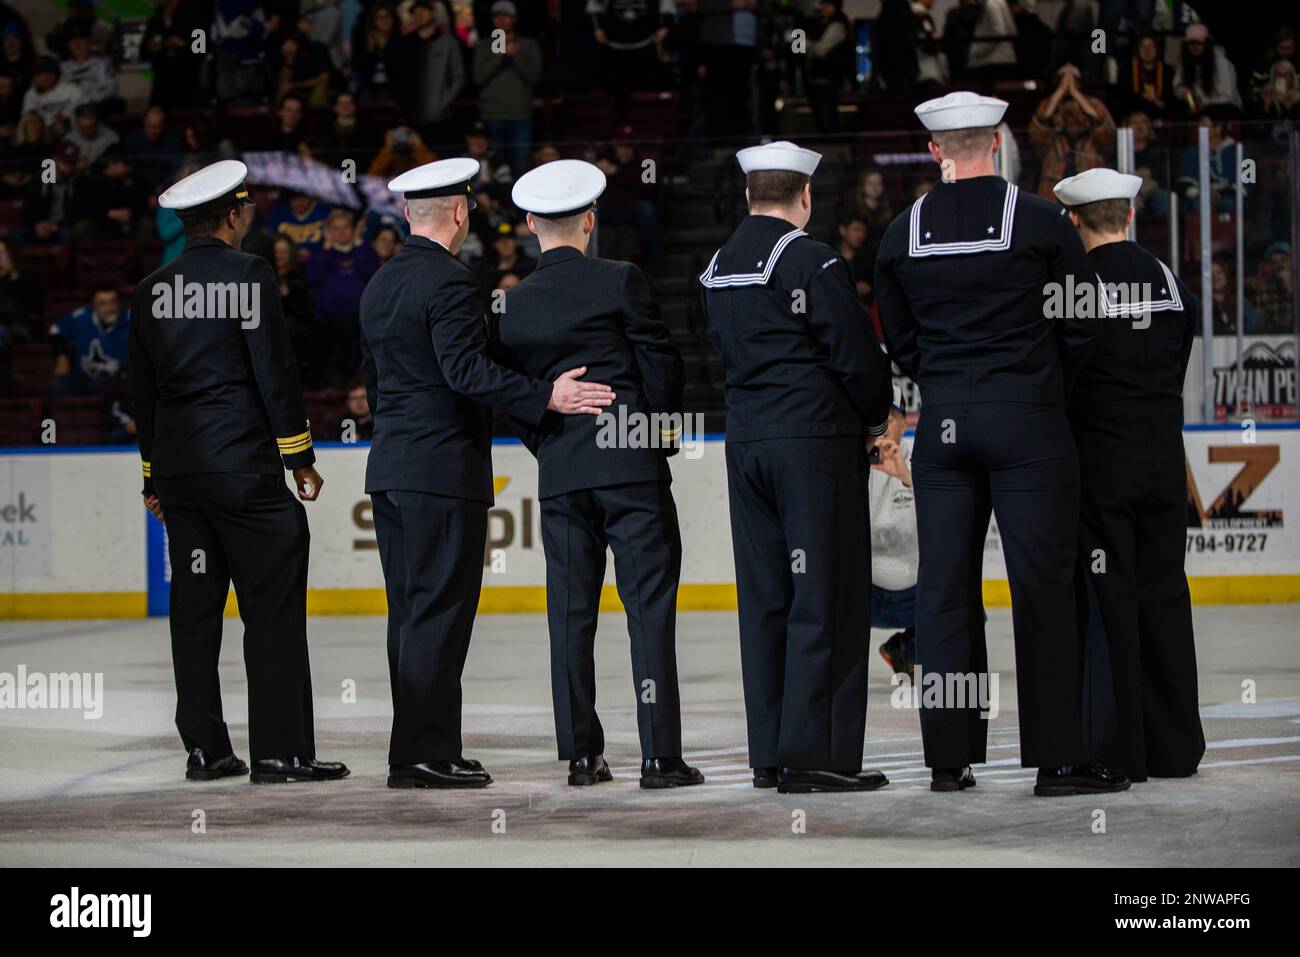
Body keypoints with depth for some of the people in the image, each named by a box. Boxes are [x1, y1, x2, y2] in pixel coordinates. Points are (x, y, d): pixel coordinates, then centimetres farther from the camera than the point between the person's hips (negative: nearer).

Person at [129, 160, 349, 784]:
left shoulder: (151, 292, 10)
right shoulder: (248, 275, -8)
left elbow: (143, 391, 14)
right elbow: (275, 374, -10)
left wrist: (153, 474, 21)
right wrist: (300, 458, -3)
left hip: (177, 469, 6)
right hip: (244, 468, -6)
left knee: (194, 608, 9)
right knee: (273, 609, -2)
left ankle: (204, 748, 11)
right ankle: (278, 751, -4)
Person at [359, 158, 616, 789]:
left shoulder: (379, 285, 15)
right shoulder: (449, 282, -12)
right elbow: (466, 370, -23)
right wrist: (547, 397, -24)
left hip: (390, 470, 9)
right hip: (444, 467, -9)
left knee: (410, 612, 10)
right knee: (439, 612, -7)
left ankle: (420, 746, 13)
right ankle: (422, 753, -9)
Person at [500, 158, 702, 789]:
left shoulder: (514, 305, 5)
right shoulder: (619, 282, -5)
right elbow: (662, 364, -4)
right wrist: (663, 431, 11)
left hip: (559, 475, 4)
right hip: (632, 467, -3)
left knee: (571, 613, 8)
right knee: (650, 607, -2)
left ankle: (581, 753, 9)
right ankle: (660, 755, -5)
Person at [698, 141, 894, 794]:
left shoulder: (719, 268, 11)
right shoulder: (810, 261, -12)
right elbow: (857, 354, -12)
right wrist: (873, 421, 6)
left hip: (745, 440, 7)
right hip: (816, 439, -7)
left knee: (765, 597, 10)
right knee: (825, 596, -4)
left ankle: (769, 752, 12)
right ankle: (813, 754, -6)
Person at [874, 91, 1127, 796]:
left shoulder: (902, 234, 4)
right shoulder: (1042, 223, -6)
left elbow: (899, 340, 11)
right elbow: (1082, 328, -1)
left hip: (942, 423, 3)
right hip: (1029, 422, -3)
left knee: (943, 587, 5)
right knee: (1042, 586, -1)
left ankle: (947, 757, 7)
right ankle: (1058, 757, -2)